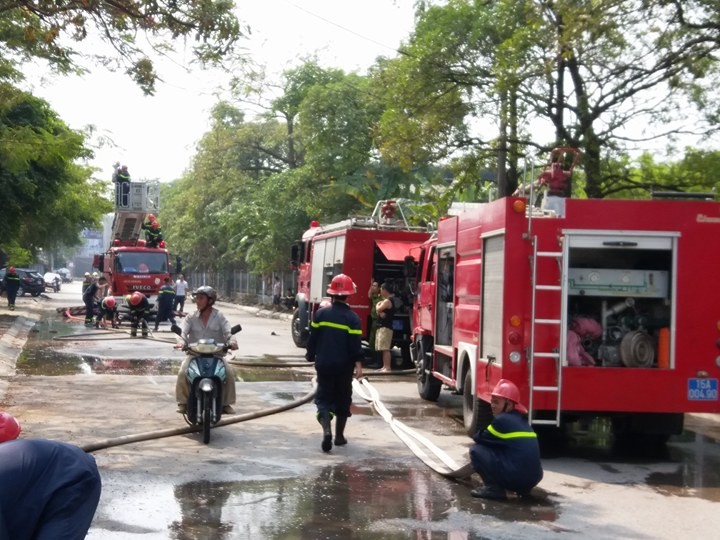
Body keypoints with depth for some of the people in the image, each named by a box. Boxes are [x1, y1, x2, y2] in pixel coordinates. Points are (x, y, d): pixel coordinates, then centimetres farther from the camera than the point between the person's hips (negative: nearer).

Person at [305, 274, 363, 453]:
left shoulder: (320, 313, -2)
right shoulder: (352, 318, -9)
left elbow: (313, 337, 3)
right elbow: (355, 344, -14)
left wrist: (310, 355, 17)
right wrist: (358, 363, -12)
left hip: (323, 364, 1)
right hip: (344, 365, -1)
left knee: (323, 397, 5)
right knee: (342, 399, 15)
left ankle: (327, 429, -19)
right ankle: (339, 436, 20)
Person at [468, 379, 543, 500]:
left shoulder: (502, 420, -7)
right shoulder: (522, 421, 17)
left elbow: (479, 438, 4)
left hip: (516, 477, -8)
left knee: (476, 449, 1)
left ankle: (494, 489, -3)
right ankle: (523, 489, 19)